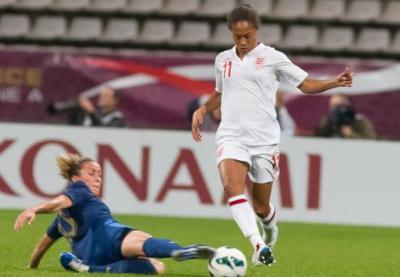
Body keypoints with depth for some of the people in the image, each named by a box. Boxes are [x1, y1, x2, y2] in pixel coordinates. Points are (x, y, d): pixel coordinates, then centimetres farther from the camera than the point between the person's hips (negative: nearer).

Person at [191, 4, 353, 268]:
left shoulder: (272, 57, 1)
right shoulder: (223, 60, 12)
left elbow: (306, 84, 3)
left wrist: (335, 82, -13)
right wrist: (202, 110, 13)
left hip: (264, 139, -2)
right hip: (231, 135, 2)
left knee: (261, 206, 5)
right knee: (232, 186, -27)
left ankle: (270, 231, 41)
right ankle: (258, 244, -35)